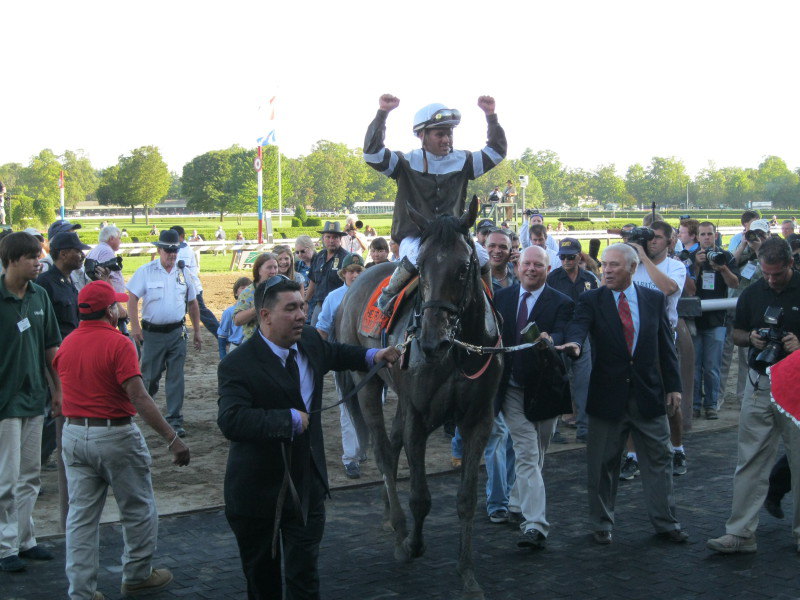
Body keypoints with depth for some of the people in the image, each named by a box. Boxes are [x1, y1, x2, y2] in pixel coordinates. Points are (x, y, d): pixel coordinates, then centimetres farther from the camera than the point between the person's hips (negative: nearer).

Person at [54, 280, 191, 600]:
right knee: (138, 510, 13)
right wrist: (172, 438, -23)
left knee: (81, 514, 9)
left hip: (73, 433, 6)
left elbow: (63, 390, 11)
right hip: (115, 436, -6)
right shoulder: (118, 343, -16)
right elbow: (138, 397, -23)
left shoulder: (66, 344, 3)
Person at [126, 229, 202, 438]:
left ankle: (175, 421, 5)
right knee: (150, 375, 7)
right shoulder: (145, 271, -2)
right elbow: (132, 299, -5)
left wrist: (197, 331, 16)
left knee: (176, 377, 0)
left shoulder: (183, 273, 7)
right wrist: (135, 326, -13)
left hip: (177, 333, 2)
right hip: (152, 332, -2)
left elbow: (192, 304, 16)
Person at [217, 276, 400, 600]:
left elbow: (336, 354, 25)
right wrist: (290, 419, -33)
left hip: (307, 486, 4)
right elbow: (231, 421, -37)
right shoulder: (237, 365, -22)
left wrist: (372, 356, 10)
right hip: (258, 489, -4)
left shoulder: (310, 341, -1)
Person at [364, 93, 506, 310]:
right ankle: (387, 295, -15)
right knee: (418, 257, -36)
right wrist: (382, 113, -18)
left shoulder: (462, 162, 10)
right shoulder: (407, 163, 1)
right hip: (414, 237, -3)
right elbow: (372, 153, -11)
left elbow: (496, 151, 9)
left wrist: (491, 116, -2)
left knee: (482, 258, -22)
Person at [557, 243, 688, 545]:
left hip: (649, 395, 1)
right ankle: (601, 524, 22)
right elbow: (578, 326, -21)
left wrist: (673, 385, 4)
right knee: (602, 465, 7)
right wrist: (573, 342, -44)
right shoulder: (591, 300, -2)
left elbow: (666, 345, 7)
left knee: (658, 460, 8)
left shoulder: (654, 299, 4)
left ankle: (666, 523, 20)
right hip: (607, 395, -1)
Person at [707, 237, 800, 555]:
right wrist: (750, 338, -7)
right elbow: (737, 332, 15)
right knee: (750, 460, 2)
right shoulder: (752, 293, 5)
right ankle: (740, 532, 5)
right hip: (760, 383, 3)